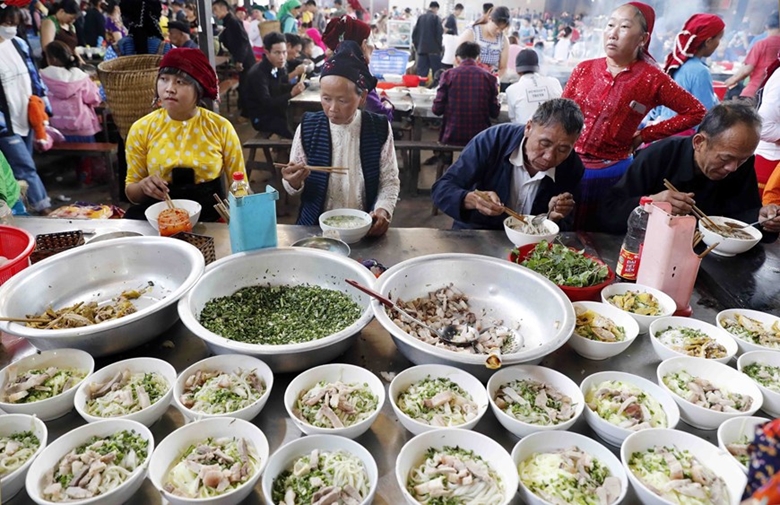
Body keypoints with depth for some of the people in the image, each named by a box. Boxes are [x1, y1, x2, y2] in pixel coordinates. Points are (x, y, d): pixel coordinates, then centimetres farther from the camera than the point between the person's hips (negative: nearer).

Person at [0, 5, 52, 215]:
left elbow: (34, 76, 13)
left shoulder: (19, 44, 4)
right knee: (26, 169, -6)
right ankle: (44, 209, -4)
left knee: (23, 168, 15)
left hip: (27, 117, 6)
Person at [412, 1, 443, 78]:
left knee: (421, 72, 4)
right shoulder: (436, 18, -4)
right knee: (437, 72, -1)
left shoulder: (420, 17, 9)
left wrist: (416, 47, 17)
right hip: (434, 49, -4)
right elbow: (439, 34, -8)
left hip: (421, 49, 5)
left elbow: (414, 33, 10)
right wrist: (440, 48, 1)